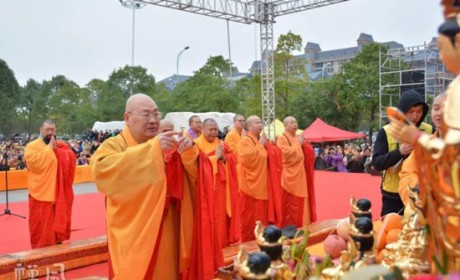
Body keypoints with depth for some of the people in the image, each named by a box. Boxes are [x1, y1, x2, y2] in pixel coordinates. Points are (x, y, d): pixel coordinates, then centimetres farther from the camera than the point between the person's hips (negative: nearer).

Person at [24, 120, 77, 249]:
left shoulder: (61, 146, 12)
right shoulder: (32, 146, -2)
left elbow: (72, 159, -2)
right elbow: (36, 163, -19)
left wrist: (57, 149, -13)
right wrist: (49, 148, -14)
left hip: (59, 193, 4)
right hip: (41, 193, -4)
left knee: (58, 224, 11)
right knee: (41, 227, -1)